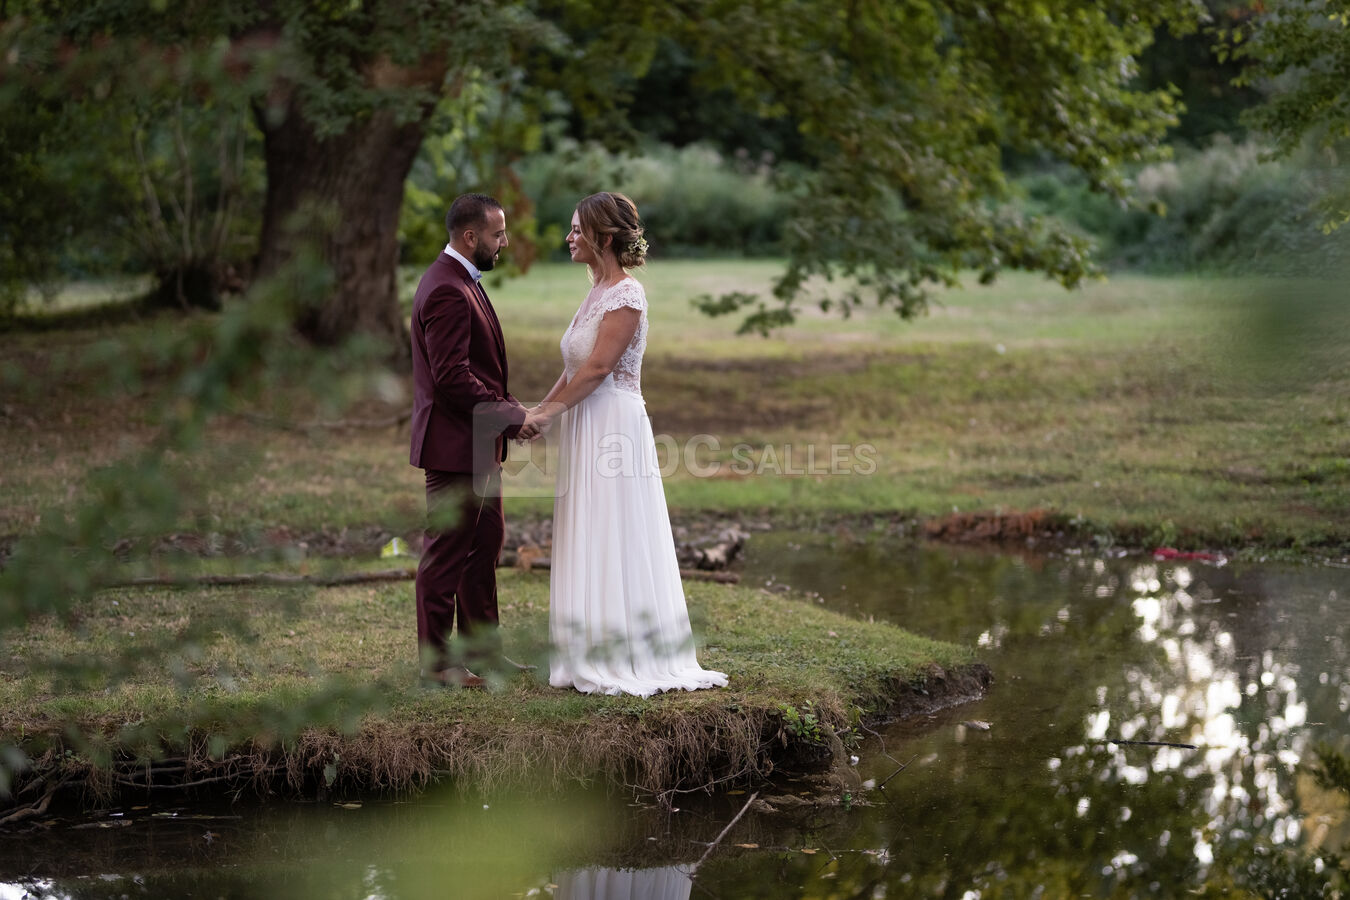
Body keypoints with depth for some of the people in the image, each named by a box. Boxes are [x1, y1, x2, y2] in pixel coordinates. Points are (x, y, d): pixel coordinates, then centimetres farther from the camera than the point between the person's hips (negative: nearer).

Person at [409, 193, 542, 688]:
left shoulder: (462, 281, 14)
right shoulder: (446, 290, -20)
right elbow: (453, 379, -25)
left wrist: (512, 409, 8)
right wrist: (511, 417, -17)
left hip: (478, 445, 11)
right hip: (455, 444, -11)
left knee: (485, 545, 17)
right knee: (446, 553, -1)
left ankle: (481, 649, 27)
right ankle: (436, 661, 7)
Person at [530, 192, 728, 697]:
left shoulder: (626, 294, -13)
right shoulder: (597, 291, 15)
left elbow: (598, 367, -18)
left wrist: (550, 411, -13)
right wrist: (539, 413, 6)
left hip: (613, 427, -9)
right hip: (586, 430, 9)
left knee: (613, 545, -5)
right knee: (590, 545, 11)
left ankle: (623, 662, 0)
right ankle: (596, 656, 16)